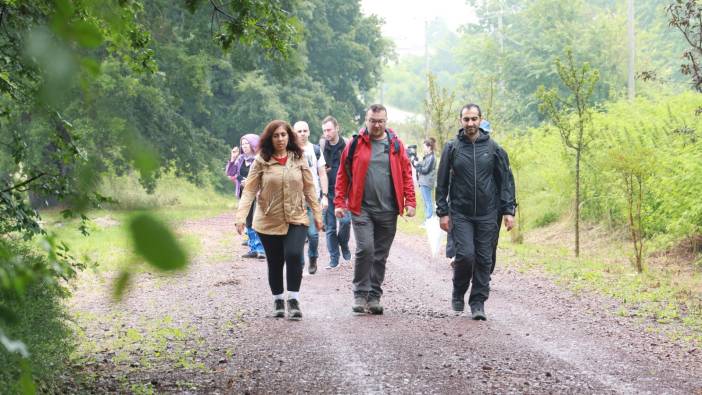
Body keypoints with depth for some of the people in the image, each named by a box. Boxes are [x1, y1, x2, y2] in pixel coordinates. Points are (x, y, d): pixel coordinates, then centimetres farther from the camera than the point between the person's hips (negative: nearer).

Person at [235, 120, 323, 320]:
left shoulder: (299, 159, 3)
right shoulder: (261, 161, -3)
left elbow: (309, 188, 7)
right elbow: (249, 190, -7)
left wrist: (317, 214, 5)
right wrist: (241, 216, -16)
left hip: (296, 220, 0)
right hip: (269, 221, 0)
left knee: (294, 255, -19)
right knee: (275, 263, 8)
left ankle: (293, 300, -9)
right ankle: (278, 300, 26)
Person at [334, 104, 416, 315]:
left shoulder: (395, 145, 7)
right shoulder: (356, 144, 2)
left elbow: (406, 174, 7)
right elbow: (343, 175, 4)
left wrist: (410, 202, -1)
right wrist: (339, 203, -1)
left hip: (388, 211, 2)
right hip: (361, 209, -2)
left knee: (380, 256, 8)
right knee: (365, 249, -14)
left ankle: (374, 296, 17)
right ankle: (360, 294, -2)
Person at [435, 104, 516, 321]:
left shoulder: (493, 148, 3)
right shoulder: (452, 148, 1)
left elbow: (506, 179, 6)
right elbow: (442, 183, 5)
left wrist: (509, 210, -1)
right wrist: (443, 212, -1)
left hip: (487, 215, 1)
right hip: (460, 214, -1)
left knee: (484, 260, 1)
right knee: (465, 255, -13)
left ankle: (478, 303, 11)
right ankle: (458, 293, 12)